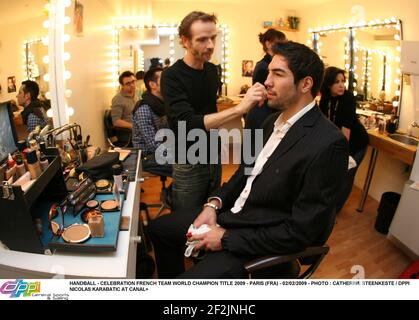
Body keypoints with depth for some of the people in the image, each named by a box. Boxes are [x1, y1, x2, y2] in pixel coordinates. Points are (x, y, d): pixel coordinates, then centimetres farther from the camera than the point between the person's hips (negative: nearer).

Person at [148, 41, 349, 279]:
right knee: (159, 228, 15)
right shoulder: (274, 121, 5)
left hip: (261, 243, -8)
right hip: (232, 214, 8)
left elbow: (300, 231, -23)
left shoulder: (328, 144, -23)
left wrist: (227, 238, -18)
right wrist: (215, 204, -3)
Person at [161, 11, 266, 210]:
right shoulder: (171, 77, -19)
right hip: (189, 163, -6)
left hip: (213, 157, 6)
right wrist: (239, 109, -41)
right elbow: (188, 123, -32)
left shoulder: (212, 70, 1)